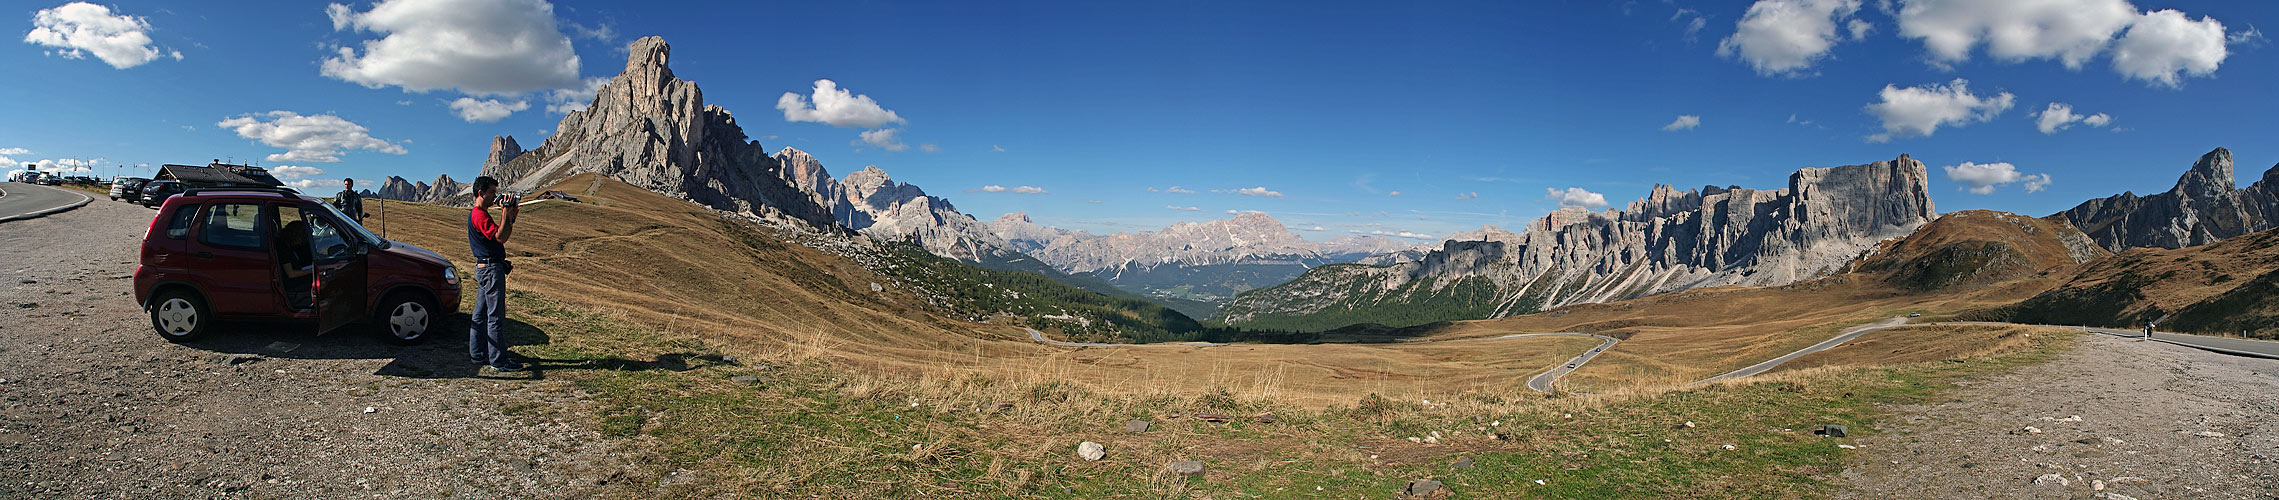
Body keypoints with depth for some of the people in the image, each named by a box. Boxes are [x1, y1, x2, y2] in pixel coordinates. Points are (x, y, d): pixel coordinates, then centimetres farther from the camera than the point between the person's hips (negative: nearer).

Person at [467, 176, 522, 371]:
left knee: (481, 314, 14)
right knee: (495, 316, -7)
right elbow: (500, 236, -25)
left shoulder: (479, 214, 17)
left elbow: (503, 235, 20)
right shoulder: (479, 215, -16)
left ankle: (477, 353, 21)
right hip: (491, 269, -11)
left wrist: (511, 215, 10)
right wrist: (505, 212, -22)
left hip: (484, 268, 11)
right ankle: (498, 360, -4)